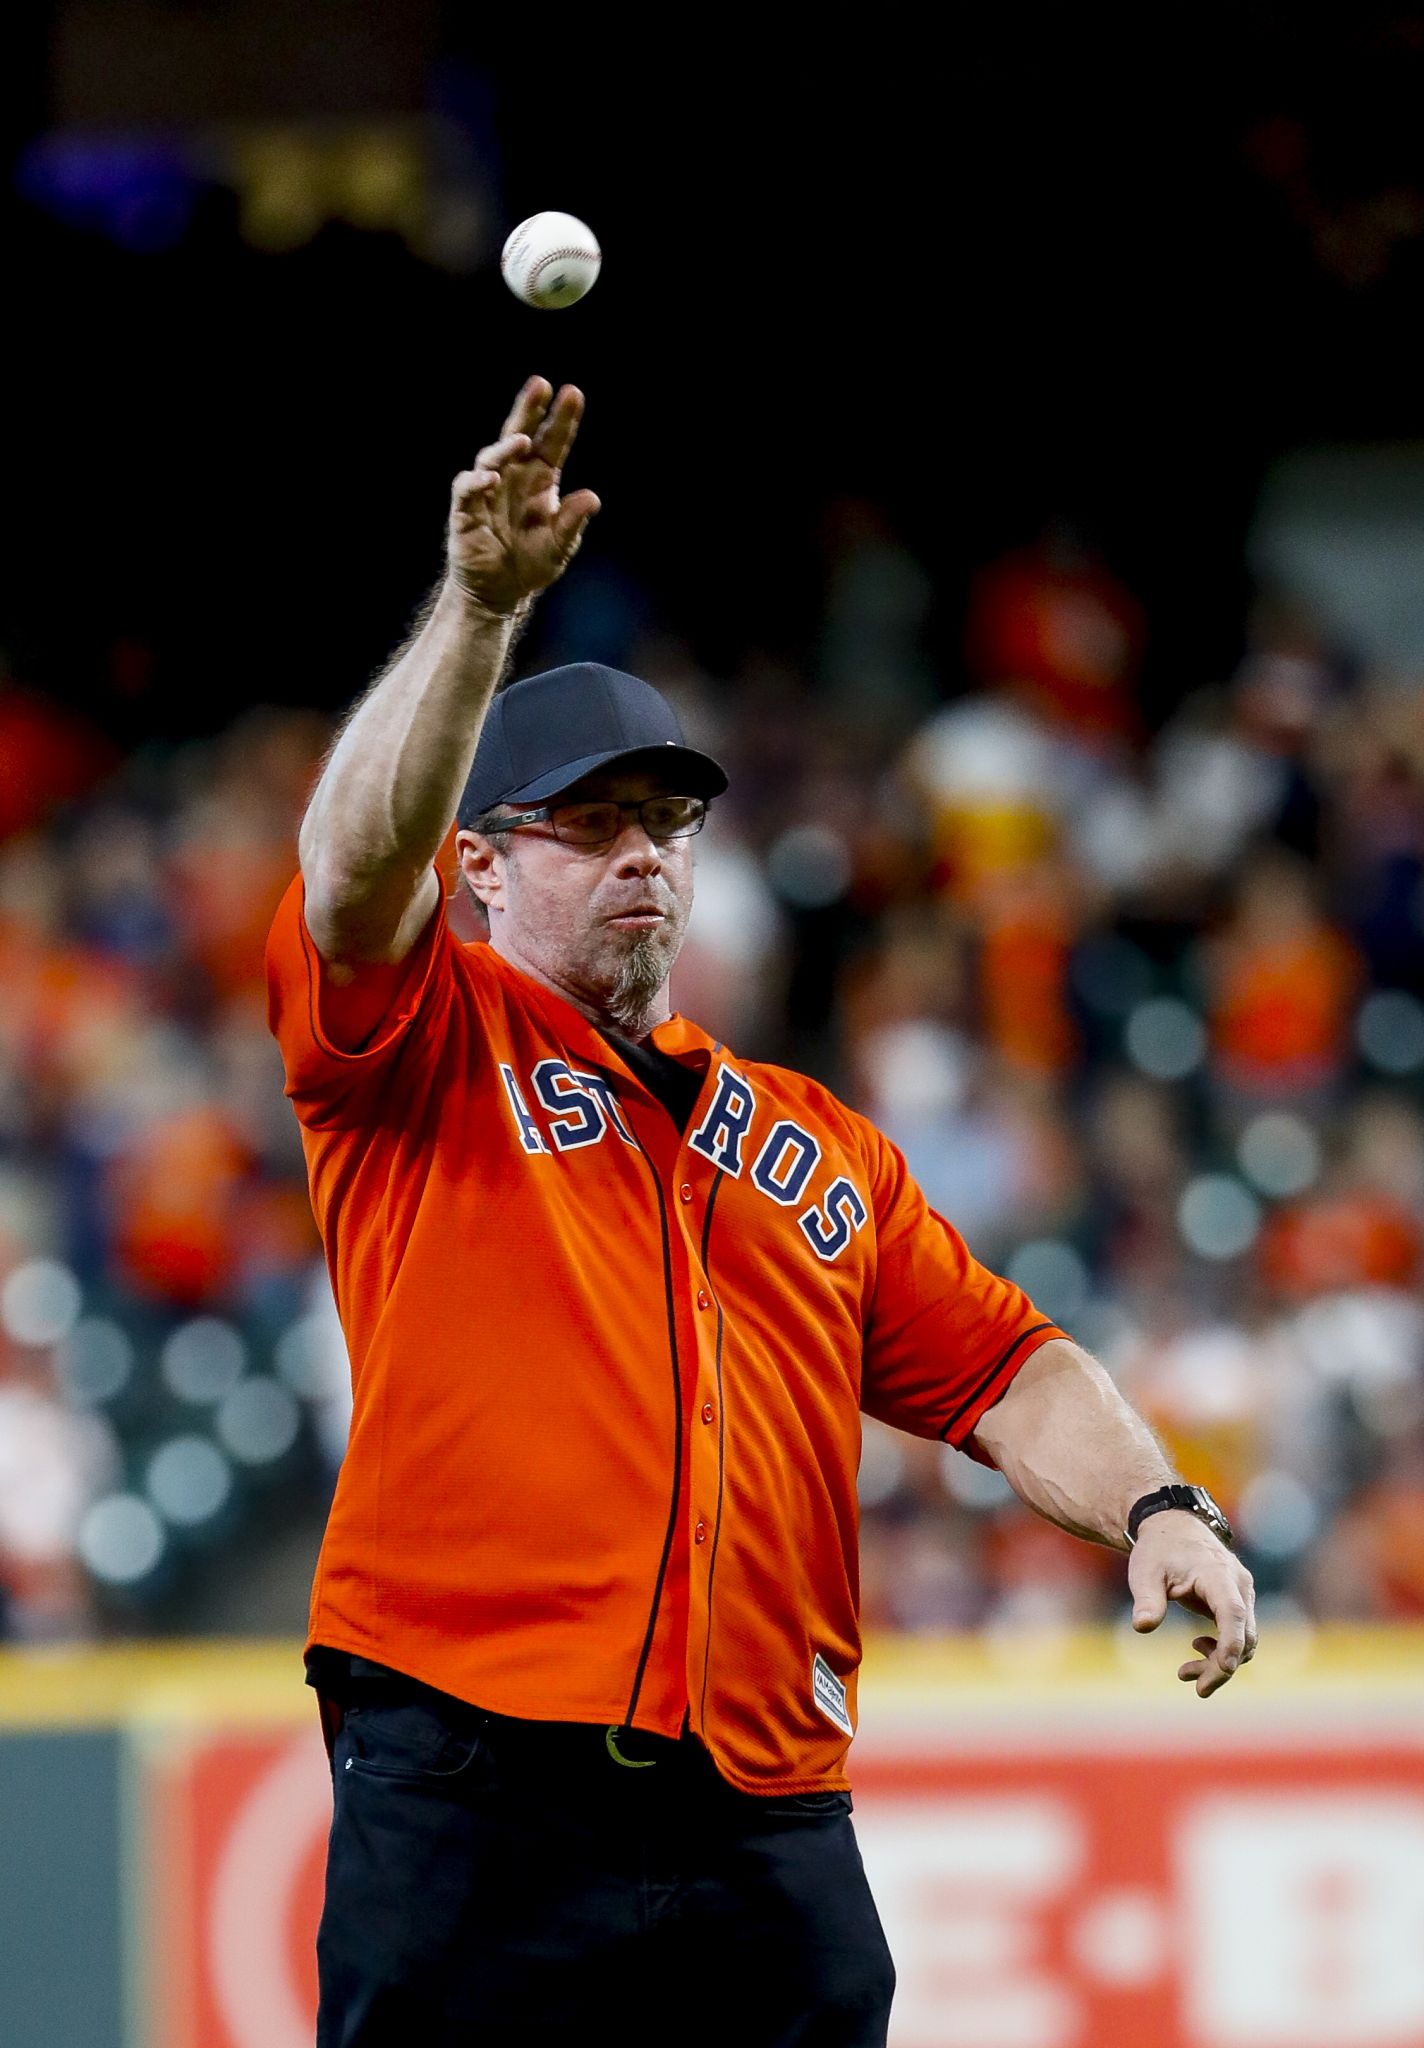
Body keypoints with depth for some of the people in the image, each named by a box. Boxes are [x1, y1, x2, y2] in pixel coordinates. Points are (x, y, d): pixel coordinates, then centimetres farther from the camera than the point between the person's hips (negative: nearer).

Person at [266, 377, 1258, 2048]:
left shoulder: (821, 1145, 22)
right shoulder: (426, 1051, 8)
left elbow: (1003, 1368, 20)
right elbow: (357, 864, -11)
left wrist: (1150, 1506, 0)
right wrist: (479, 607, -23)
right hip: (470, 1804, -4)